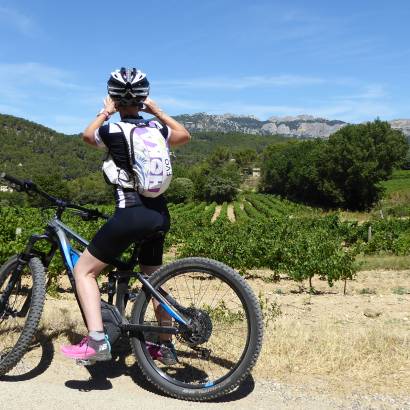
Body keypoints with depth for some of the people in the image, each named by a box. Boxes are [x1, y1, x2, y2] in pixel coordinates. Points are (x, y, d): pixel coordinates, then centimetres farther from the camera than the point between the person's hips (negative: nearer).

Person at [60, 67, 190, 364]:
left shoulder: (112, 130, -5)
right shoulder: (156, 128, 8)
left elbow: (87, 135, 18)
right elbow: (185, 135, 29)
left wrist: (105, 113, 28)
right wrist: (157, 111, 29)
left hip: (131, 215, -6)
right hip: (159, 215, 6)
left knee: (83, 271, 7)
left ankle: (97, 340, -5)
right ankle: (166, 346, 31)